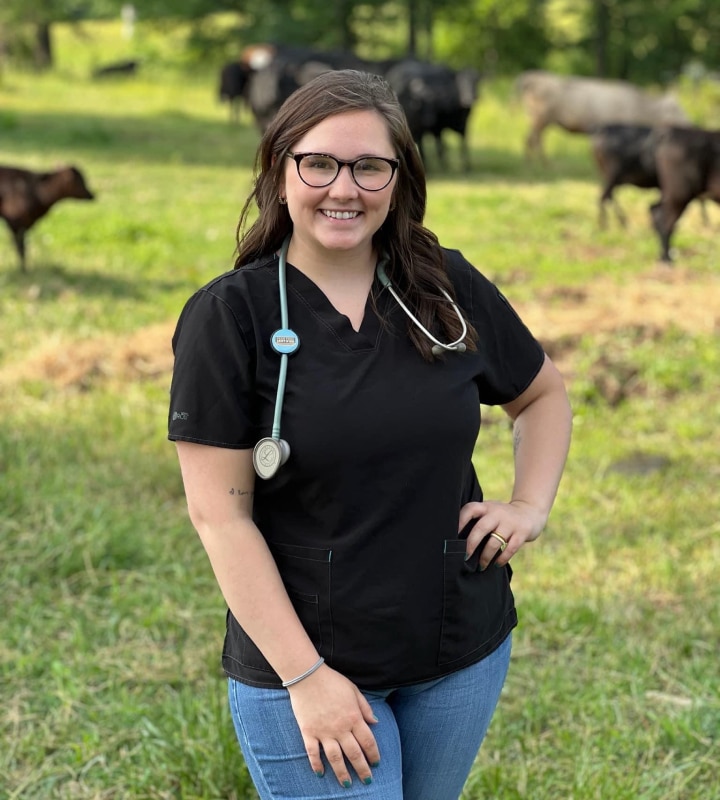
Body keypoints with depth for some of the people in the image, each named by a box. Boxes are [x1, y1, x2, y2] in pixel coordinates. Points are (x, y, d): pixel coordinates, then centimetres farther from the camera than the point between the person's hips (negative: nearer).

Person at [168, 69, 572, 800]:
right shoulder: (228, 315, -11)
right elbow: (220, 514, -13)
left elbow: (543, 393, 17)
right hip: (301, 664, -4)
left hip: (464, 652, 4)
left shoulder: (450, 289, -1)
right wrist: (306, 677, -16)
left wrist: (531, 505, 0)